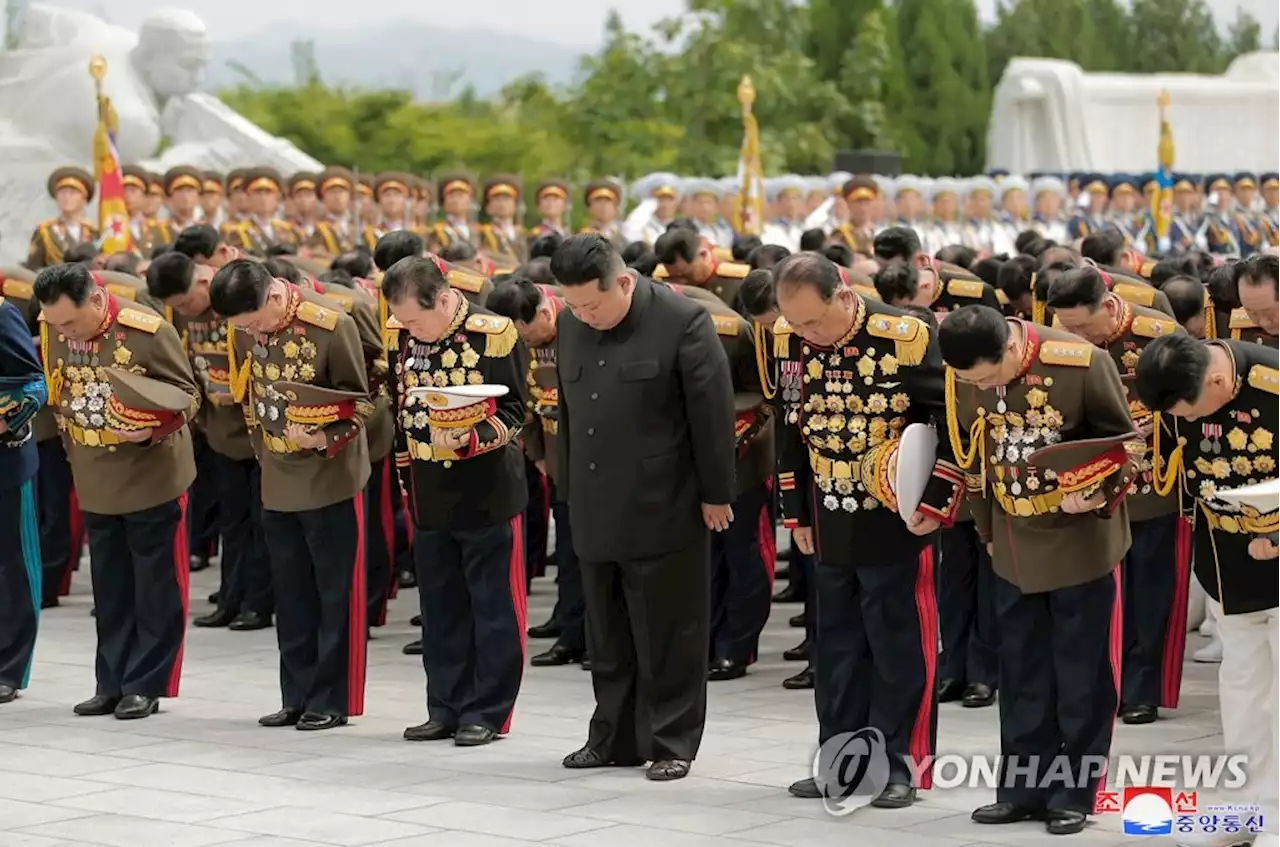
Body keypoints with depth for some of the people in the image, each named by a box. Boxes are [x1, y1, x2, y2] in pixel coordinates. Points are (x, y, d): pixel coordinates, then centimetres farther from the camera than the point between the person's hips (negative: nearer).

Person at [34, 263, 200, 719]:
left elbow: (187, 394, -12)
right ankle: (112, 684, 21)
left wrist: (153, 427, -27)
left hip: (150, 475, -5)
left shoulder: (147, 330, -20)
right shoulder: (52, 330, -5)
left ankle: (146, 685, 11)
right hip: (94, 480, 5)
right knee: (110, 588, 13)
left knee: (155, 587, 3)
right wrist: (70, 442, 3)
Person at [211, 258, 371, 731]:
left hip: (329, 477, -6)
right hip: (277, 480, 6)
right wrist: (263, 448, 9)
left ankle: (332, 700, 9)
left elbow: (359, 402, -12)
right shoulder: (242, 328, -4)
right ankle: (298, 697, 20)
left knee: (334, 594, 2)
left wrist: (324, 439, -26)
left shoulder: (331, 325, -20)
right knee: (291, 595, 12)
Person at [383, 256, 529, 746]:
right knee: (441, 609, 11)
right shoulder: (403, 338, 3)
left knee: (493, 607, 1)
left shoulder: (494, 334, -11)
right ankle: (447, 710, 19)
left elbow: (513, 412, -10)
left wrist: (467, 440, -25)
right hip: (429, 498, 5)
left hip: (487, 494, -5)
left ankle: (487, 712, 8)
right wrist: (408, 481, 13)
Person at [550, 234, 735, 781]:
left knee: (667, 633, 1)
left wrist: (715, 495, -8)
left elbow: (713, 412, -10)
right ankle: (615, 737, 21)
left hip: (663, 508, -6)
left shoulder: (682, 321, -12)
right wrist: (571, 490, 16)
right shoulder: (570, 326, 8)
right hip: (597, 510, 6)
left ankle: (672, 743, 10)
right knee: (608, 634, 12)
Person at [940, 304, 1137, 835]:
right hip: (1015, 546, 4)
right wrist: (989, 530, 11)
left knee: (1082, 674, 3)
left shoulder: (1082, 364, -22)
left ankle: (1075, 794, 12)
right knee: (1022, 671, 11)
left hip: (1081, 540, -4)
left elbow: (1123, 443, -9)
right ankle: (1023, 789, 20)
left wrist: (1098, 495, -24)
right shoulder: (964, 376, -8)